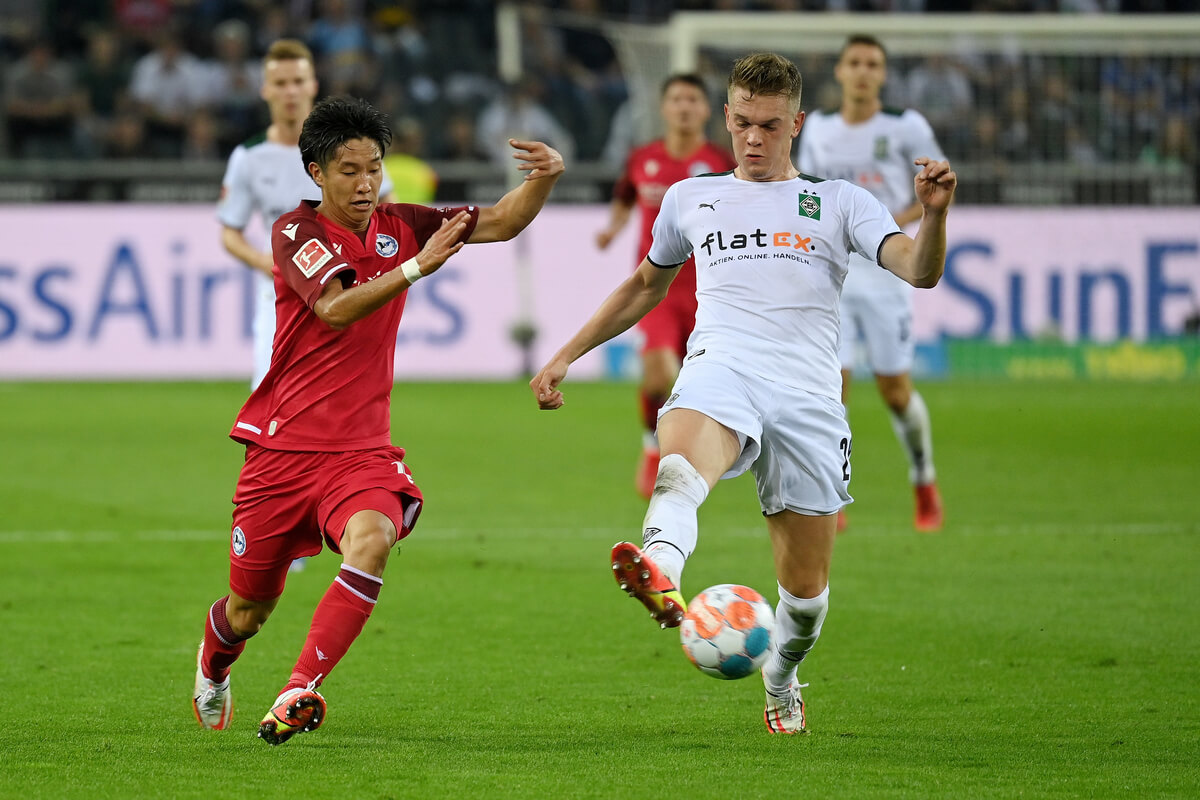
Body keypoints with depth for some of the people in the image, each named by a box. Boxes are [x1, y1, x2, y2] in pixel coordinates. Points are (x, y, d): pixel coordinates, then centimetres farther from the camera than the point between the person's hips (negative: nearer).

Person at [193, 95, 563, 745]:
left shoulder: (398, 226, 6)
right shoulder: (295, 232, -8)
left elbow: (501, 222, 5)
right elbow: (337, 310, -24)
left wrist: (544, 178, -15)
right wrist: (418, 265, -33)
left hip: (362, 449, 2)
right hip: (283, 445, -2)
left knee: (371, 542, -32)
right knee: (250, 609, 9)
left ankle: (299, 693, -31)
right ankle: (212, 668, 45)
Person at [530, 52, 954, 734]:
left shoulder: (840, 203, 15)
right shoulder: (692, 199, 23)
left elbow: (919, 271, 1)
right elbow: (647, 286, 38)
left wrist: (934, 214, -21)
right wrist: (567, 356, 35)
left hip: (808, 397, 0)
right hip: (721, 368, 0)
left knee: (807, 589, 3)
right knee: (681, 461, -39)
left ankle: (782, 682, 36)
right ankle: (661, 576, -70)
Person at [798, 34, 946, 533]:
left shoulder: (906, 128, -3)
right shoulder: (818, 130, 7)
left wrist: (898, 220, -13)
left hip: (884, 272, -2)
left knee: (894, 388, 1)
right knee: (832, 383, -10)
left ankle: (925, 487, 24)